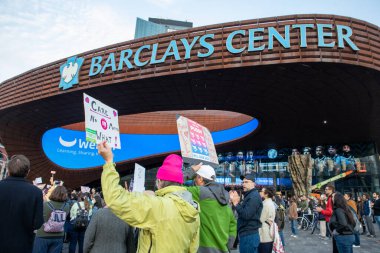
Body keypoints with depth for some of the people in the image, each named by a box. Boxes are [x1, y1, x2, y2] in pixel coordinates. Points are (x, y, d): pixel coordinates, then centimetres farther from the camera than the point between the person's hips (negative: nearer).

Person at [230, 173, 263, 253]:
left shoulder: (254, 196, -16)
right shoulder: (249, 195, 17)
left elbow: (246, 215, -24)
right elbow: (243, 211, 17)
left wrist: (236, 203, -17)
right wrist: (236, 202, 4)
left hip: (249, 236, -10)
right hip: (247, 235, 10)